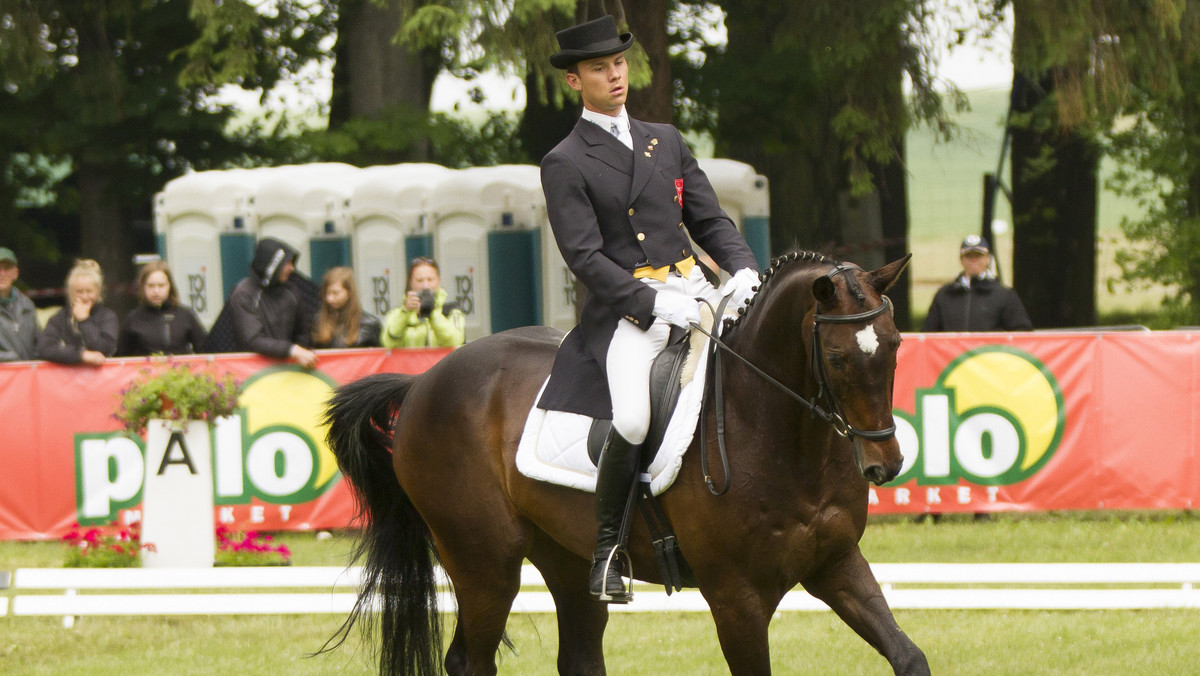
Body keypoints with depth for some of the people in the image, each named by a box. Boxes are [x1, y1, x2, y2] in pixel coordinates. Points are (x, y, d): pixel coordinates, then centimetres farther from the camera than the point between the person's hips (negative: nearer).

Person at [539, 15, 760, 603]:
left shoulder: (666, 141, 19)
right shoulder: (565, 165, 1)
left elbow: (710, 221, 17)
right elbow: (585, 257, -8)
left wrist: (742, 270, -4)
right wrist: (653, 302, -20)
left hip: (694, 293, 6)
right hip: (624, 312, -6)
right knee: (634, 419, -30)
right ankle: (606, 549, -13)